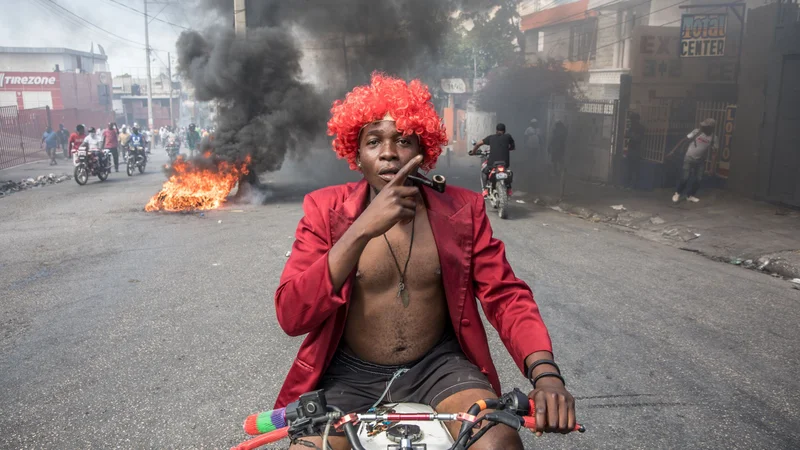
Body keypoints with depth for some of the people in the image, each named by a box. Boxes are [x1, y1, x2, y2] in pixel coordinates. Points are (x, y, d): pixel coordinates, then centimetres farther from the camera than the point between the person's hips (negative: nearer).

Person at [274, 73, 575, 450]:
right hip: (351, 374, 0)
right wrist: (361, 230, -29)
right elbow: (291, 316, -17)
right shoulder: (325, 210, -6)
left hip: (439, 367, 1)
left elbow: (506, 295, -3)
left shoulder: (461, 209, -2)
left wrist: (545, 372, -22)